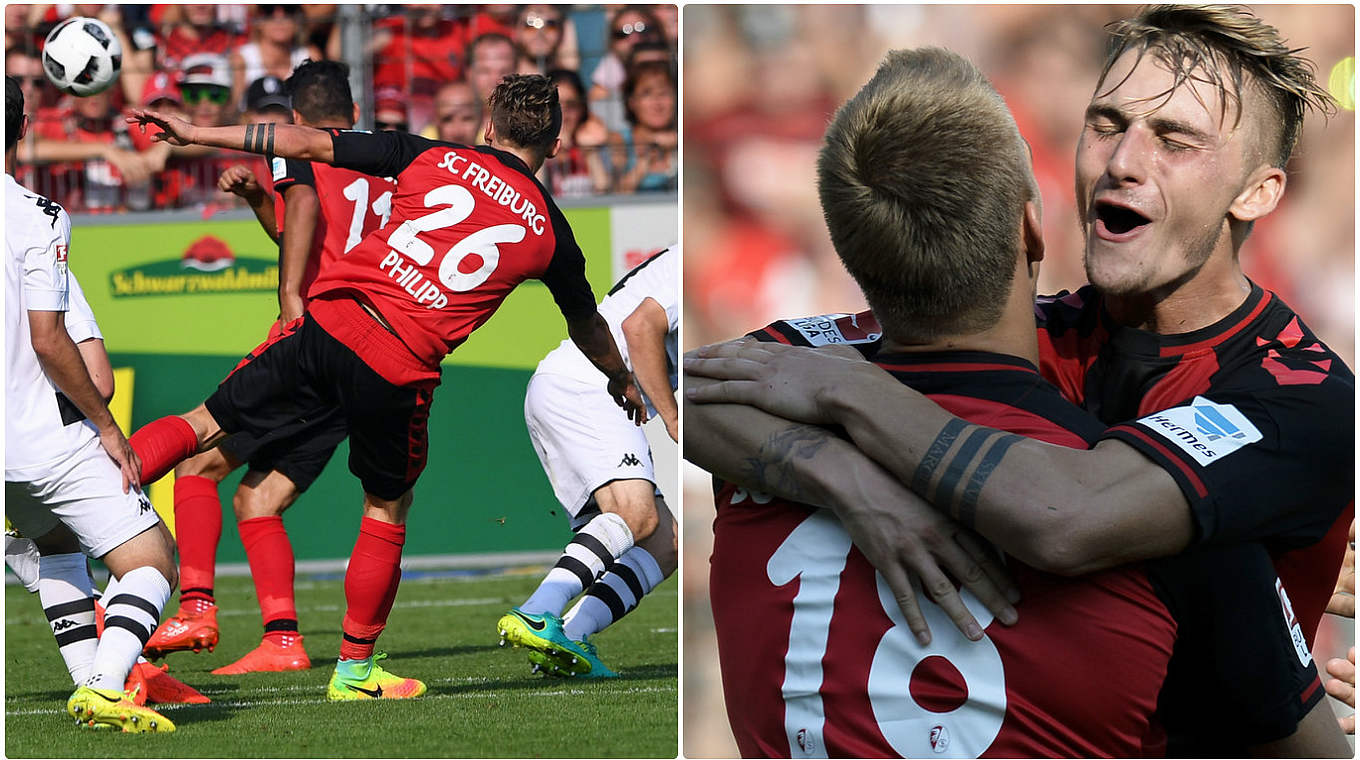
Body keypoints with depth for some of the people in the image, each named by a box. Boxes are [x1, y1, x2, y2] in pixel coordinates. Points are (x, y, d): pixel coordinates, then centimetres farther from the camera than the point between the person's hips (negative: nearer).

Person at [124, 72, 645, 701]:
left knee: (206, 426, 11)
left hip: (330, 319, 1)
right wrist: (622, 382, 51)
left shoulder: (434, 157, 10)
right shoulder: (548, 230, 11)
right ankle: (355, 668, 27)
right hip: (400, 369, 0)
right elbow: (588, 330, 30)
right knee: (386, 510, 19)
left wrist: (196, 133, 15)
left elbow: (304, 143, 8)